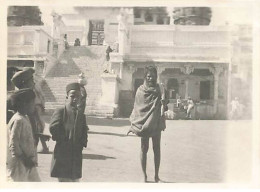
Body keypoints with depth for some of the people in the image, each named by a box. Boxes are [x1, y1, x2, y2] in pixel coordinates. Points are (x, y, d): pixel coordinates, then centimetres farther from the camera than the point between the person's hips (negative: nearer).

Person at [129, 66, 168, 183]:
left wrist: (162, 110, -36)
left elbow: (163, 103, -15)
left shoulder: (160, 89, 1)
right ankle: (144, 176, 12)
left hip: (156, 122, 0)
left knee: (157, 149, 3)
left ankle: (156, 176, 13)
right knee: (144, 148, 3)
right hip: (143, 122, 0)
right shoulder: (140, 90, 5)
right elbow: (136, 107, 8)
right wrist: (132, 124, 6)